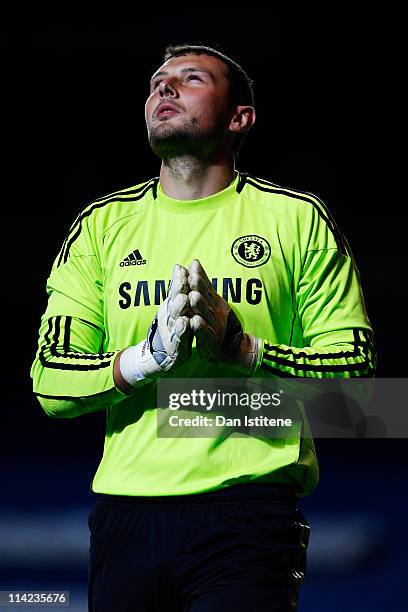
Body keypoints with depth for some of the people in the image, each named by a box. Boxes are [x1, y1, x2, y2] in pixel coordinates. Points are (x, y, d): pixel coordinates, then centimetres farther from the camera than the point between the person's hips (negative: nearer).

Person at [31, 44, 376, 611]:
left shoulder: (296, 218, 5)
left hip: (248, 507, -2)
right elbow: (50, 382, 4)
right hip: (126, 511, 3)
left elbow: (356, 369, 0)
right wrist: (147, 355, -14)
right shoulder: (103, 224, 11)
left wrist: (241, 347, -15)